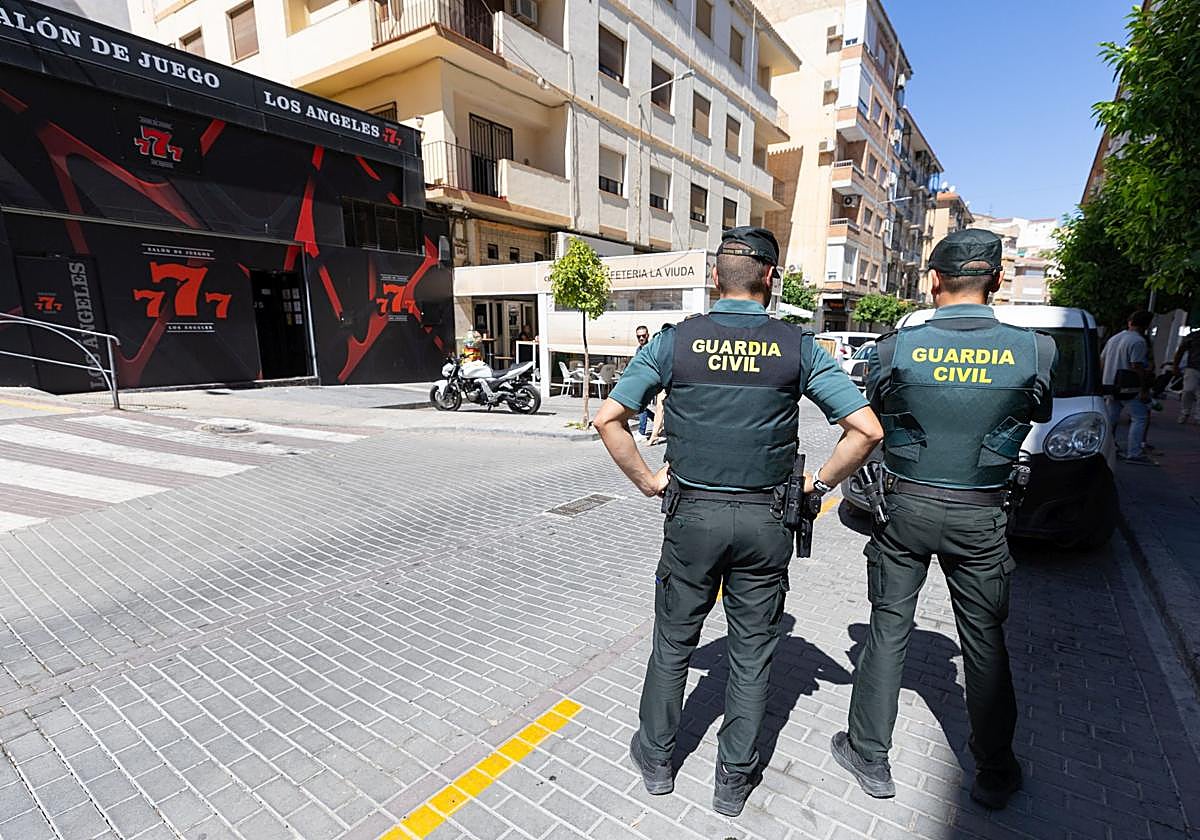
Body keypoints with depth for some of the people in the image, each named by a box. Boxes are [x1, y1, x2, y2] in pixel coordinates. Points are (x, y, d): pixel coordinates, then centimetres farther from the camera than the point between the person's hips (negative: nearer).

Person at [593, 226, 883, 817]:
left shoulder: (674, 340, -5)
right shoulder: (797, 347, -5)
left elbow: (608, 419, -8)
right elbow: (866, 430, -7)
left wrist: (648, 481, 1)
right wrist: (817, 484, 4)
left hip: (692, 514, 0)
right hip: (766, 522, 1)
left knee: (674, 641, 18)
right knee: (752, 653, 16)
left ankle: (655, 758, 37)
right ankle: (734, 780, 33)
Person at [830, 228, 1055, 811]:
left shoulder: (893, 349, -13)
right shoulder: (1034, 350, -9)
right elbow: (1040, 414, 10)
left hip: (905, 506, -1)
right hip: (980, 517, 1)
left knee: (889, 629, 12)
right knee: (984, 642, 17)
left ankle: (869, 758, 26)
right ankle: (995, 774, 35)